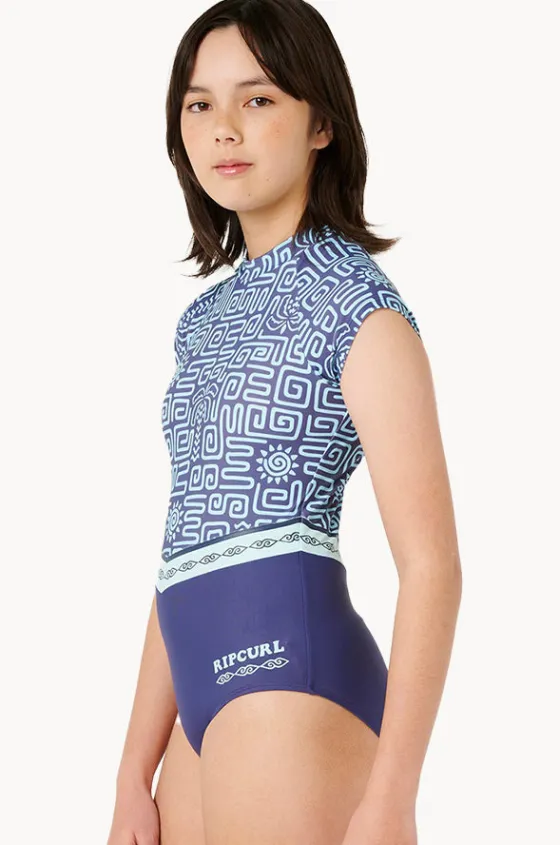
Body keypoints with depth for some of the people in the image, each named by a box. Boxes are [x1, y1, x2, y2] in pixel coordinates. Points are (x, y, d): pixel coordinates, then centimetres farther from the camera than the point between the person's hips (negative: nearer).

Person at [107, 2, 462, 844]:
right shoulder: (209, 318, 16)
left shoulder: (357, 302, -6)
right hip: (207, 704, 7)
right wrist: (134, 775, 13)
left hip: (292, 673, -7)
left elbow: (431, 564, -12)